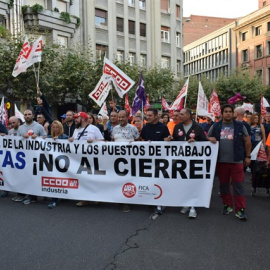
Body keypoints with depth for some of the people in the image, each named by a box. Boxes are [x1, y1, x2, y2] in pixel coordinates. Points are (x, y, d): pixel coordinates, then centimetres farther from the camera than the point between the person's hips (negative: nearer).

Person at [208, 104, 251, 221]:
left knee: (238, 184, -3)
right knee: (223, 184, 11)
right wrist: (210, 139, -6)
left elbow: (247, 141, 7)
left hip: (237, 161, -2)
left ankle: (240, 209, 4)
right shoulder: (215, 126, 8)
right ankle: (227, 205, 26)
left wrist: (247, 156, 4)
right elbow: (207, 138, 17)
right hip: (221, 161, 2)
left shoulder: (239, 126, 4)